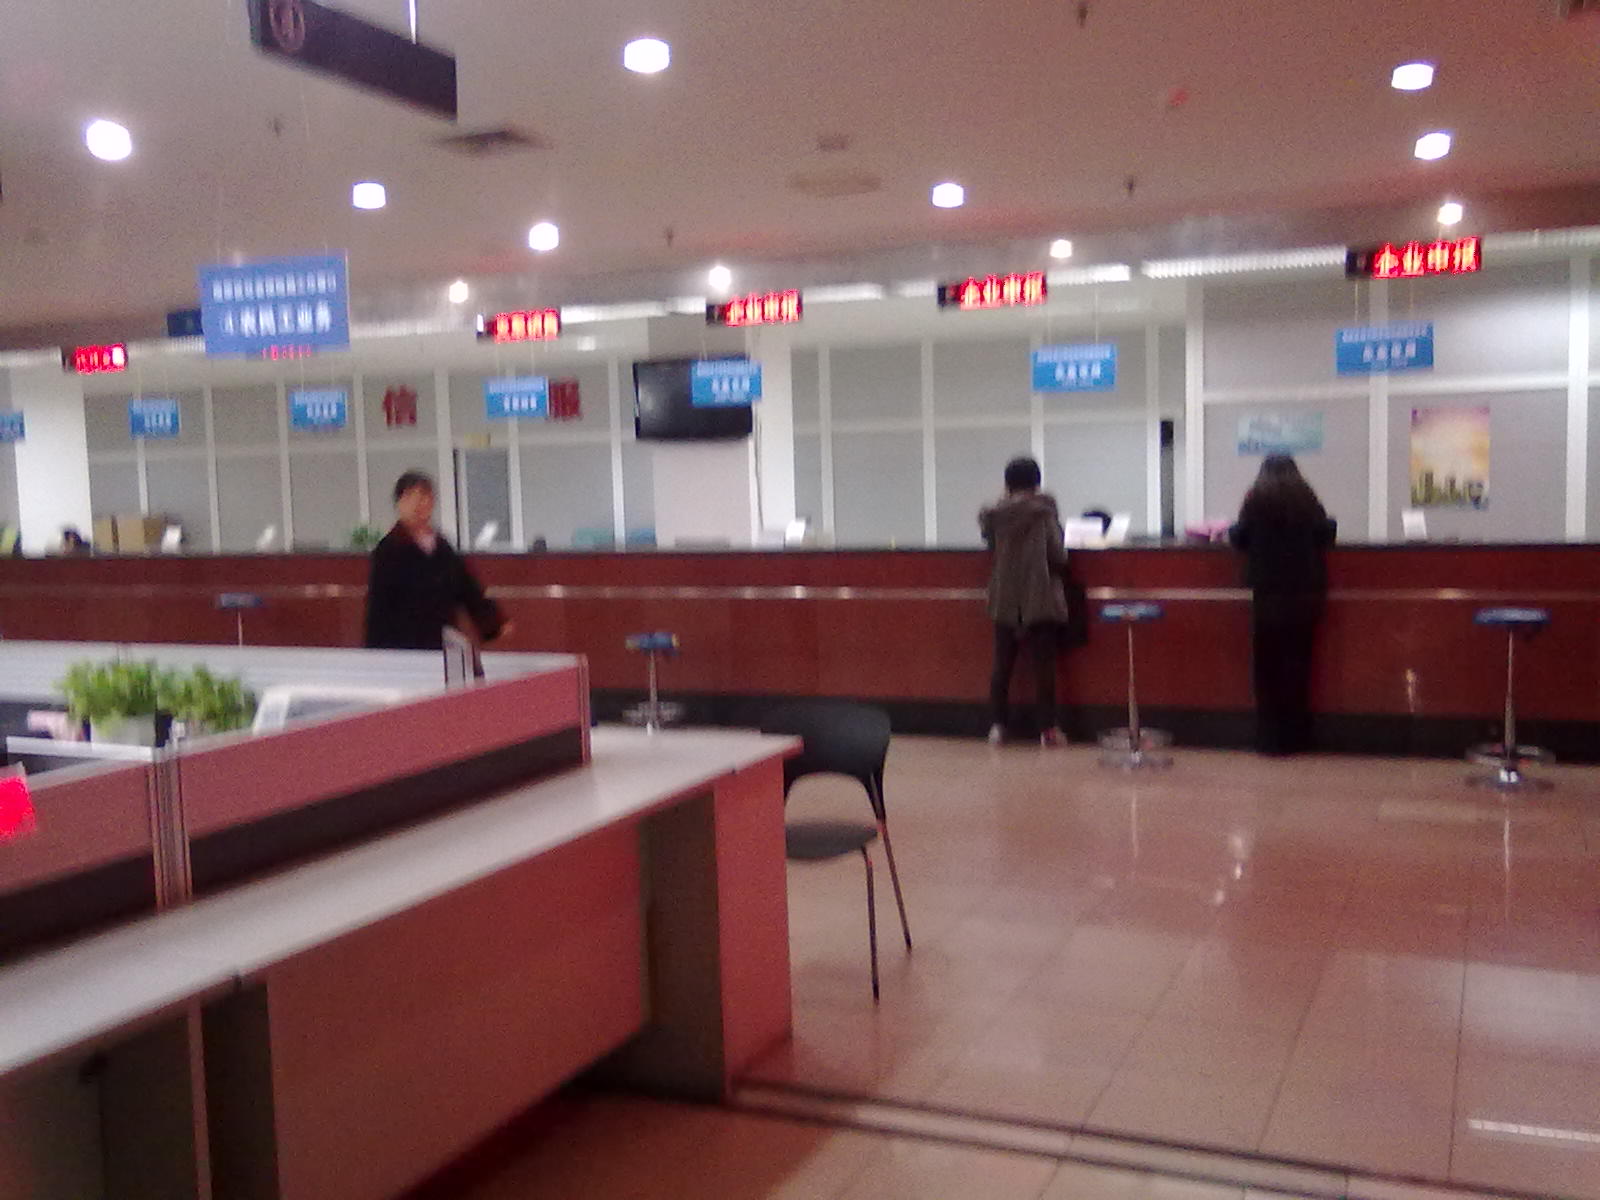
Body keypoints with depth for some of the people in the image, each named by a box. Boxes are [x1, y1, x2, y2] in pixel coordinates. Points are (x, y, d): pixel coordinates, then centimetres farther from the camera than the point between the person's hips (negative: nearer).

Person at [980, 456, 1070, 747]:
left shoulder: (994, 515, -1)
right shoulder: (1045, 512, -9)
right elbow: (1058, 556, -13)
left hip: (1005, 602, 3)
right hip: (1040, 600, -3)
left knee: (1002, 664, 11)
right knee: (1043, 665, 3)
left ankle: (998, 725, 12)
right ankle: (1048, 729, 3)